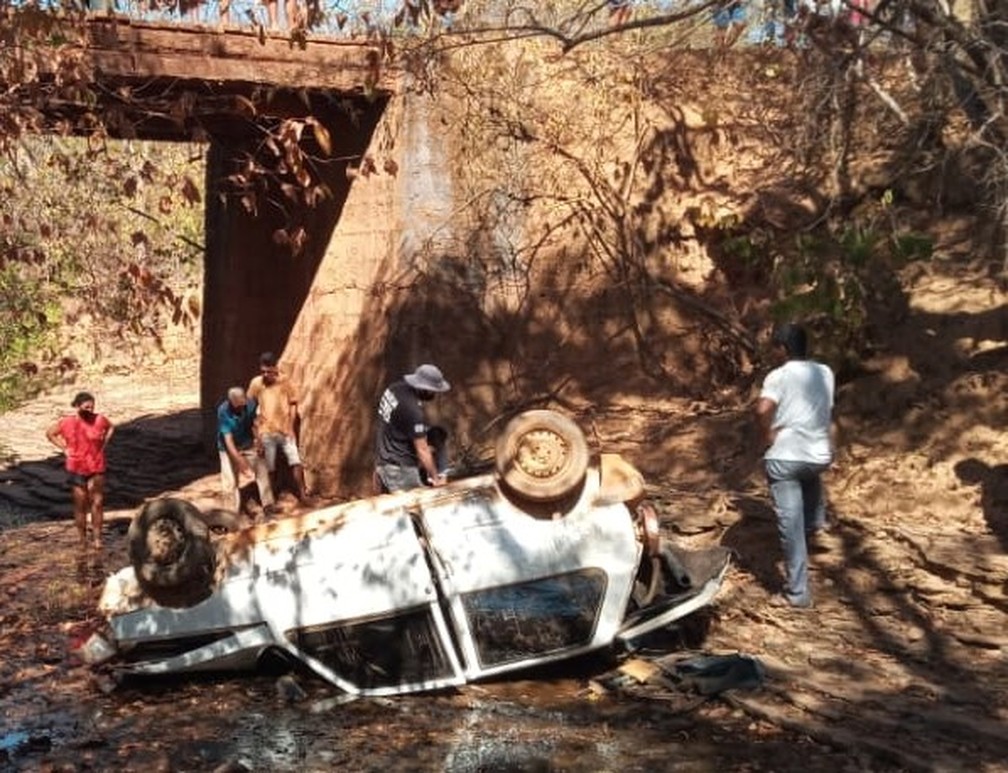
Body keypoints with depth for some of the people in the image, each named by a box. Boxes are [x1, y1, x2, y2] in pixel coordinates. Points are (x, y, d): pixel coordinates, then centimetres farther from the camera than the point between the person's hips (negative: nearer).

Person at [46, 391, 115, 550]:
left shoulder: (99, 419, -6)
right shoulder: (67, 422, -8)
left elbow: (111, 428, 16)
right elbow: (50, 433, 9)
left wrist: (104, 443, 4)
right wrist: (64, 448, 0)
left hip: (96, 467, 1)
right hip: (76, 469, -1)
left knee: (97, 502, -4)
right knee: (80, 504, 5)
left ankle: (97, 537, 2)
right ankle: (83, 539, 15)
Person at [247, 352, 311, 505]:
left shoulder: (286, 381, -6)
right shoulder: (256, 383, -4)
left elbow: (293, 404, -1)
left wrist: (291, 426, -7)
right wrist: (256, 426, -2)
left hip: (285, 430, -1)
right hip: (266, 432, 1)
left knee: (295, 462, -6)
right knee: (270, 467, 8)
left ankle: (302, 495, 3)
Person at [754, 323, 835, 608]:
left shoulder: (779, 375, -7)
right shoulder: (825, 372, 9)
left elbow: (762, 410, -24)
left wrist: (766, 436, -9)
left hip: (783, 457, -5)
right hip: (819, 454, 5)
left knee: (791, 524, 1)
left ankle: (798, 591, 4)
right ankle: (816, 519, 58)